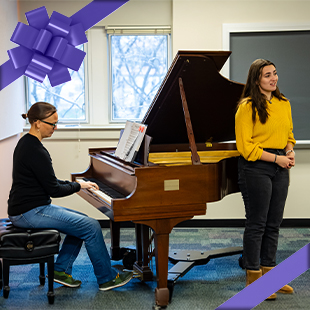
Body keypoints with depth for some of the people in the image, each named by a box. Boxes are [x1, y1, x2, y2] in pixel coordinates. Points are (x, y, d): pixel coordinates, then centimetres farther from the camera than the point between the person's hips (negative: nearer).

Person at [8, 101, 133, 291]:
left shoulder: (27, 143, 11)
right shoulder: (36, 151, -21)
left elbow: (47, 181, 19)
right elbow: (53, 190, -18)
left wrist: (75, 184, 10)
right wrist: (78, 186, -2)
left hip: (32, 207, 11)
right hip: (30, 212, -11)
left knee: (82, 222, 17)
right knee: (92, 227, -10)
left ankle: (61, 270, 18)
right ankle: (107, 278, 3)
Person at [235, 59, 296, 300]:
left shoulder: (284, 104, 11)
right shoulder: (247, 107, -10)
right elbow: (246, 147, -14)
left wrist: (289, 151, 0)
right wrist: (276, 158, -16)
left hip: (279, 168, 7)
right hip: (256, 168, -7)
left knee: (274, 223, 12)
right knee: (256, 223, 0)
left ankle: (268, 273, 24)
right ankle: (253, 278, 11)